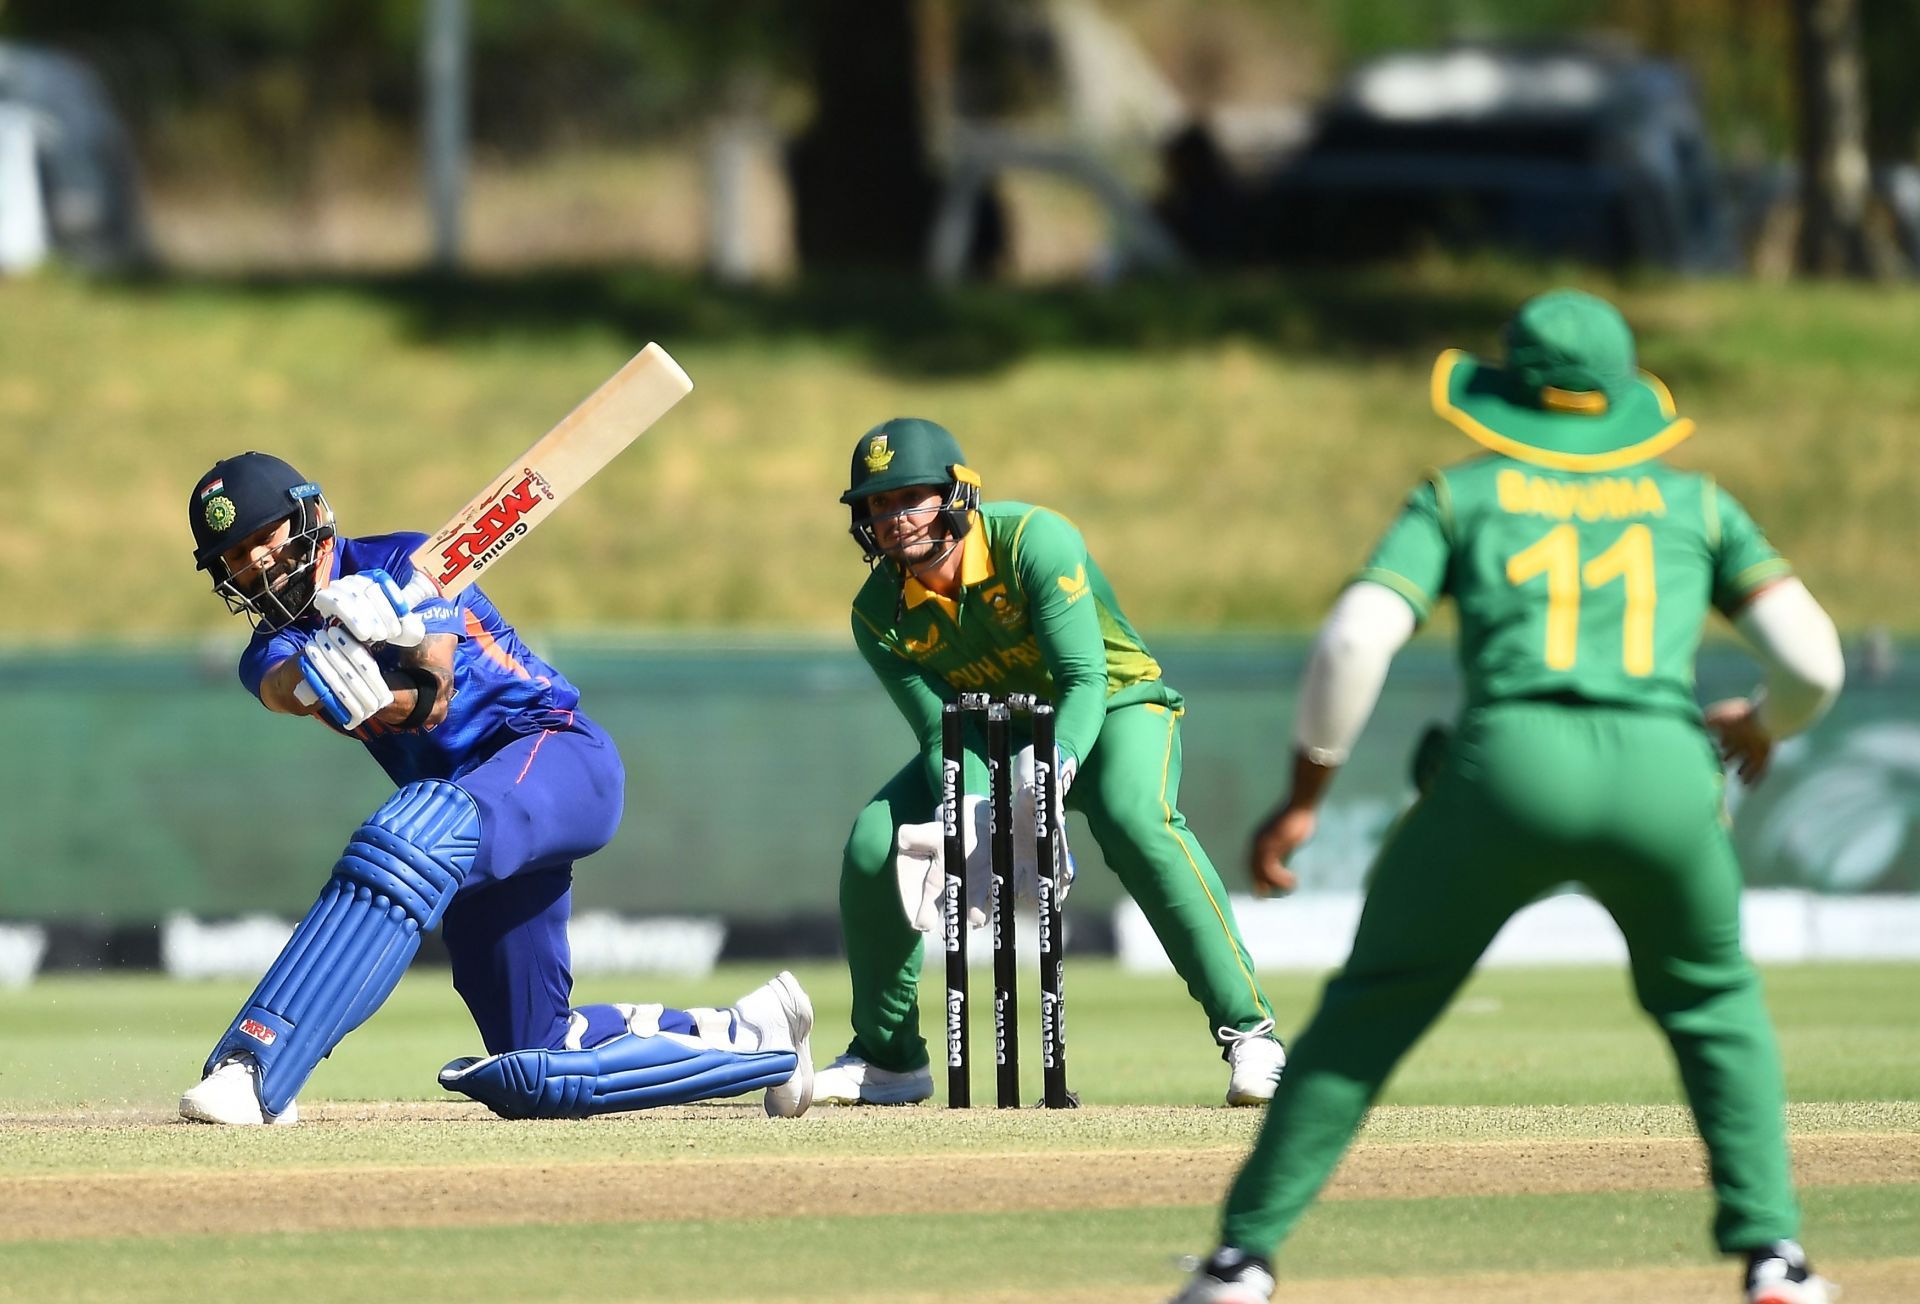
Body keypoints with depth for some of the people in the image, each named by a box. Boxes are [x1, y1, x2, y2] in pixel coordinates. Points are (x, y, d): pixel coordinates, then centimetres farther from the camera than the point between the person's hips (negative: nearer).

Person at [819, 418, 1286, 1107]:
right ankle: (888, 1060, 7)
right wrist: (971, 819, -36)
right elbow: (940, 730, -17)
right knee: (874, 844, -14)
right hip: (994, 733, 5)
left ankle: (1248, 1030, -34)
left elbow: (1084, 681, -32)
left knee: (1134, 816, -37)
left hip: (1116, 707, -5)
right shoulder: (880, 613, -14)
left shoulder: (1035, 541, -28)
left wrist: (1056, 766, -50)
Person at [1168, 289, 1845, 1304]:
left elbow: (1355, 642, 6)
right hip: (1665, 776, 1)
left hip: (1510, 764, -1)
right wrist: (1764, 724, 37)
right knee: (1713, 1006, 27)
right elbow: (1813, 658, 14)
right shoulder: (1693, 503, 24)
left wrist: (1302, 800, 15)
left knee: (1373, 1008, 15)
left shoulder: (1458, 496, 21)